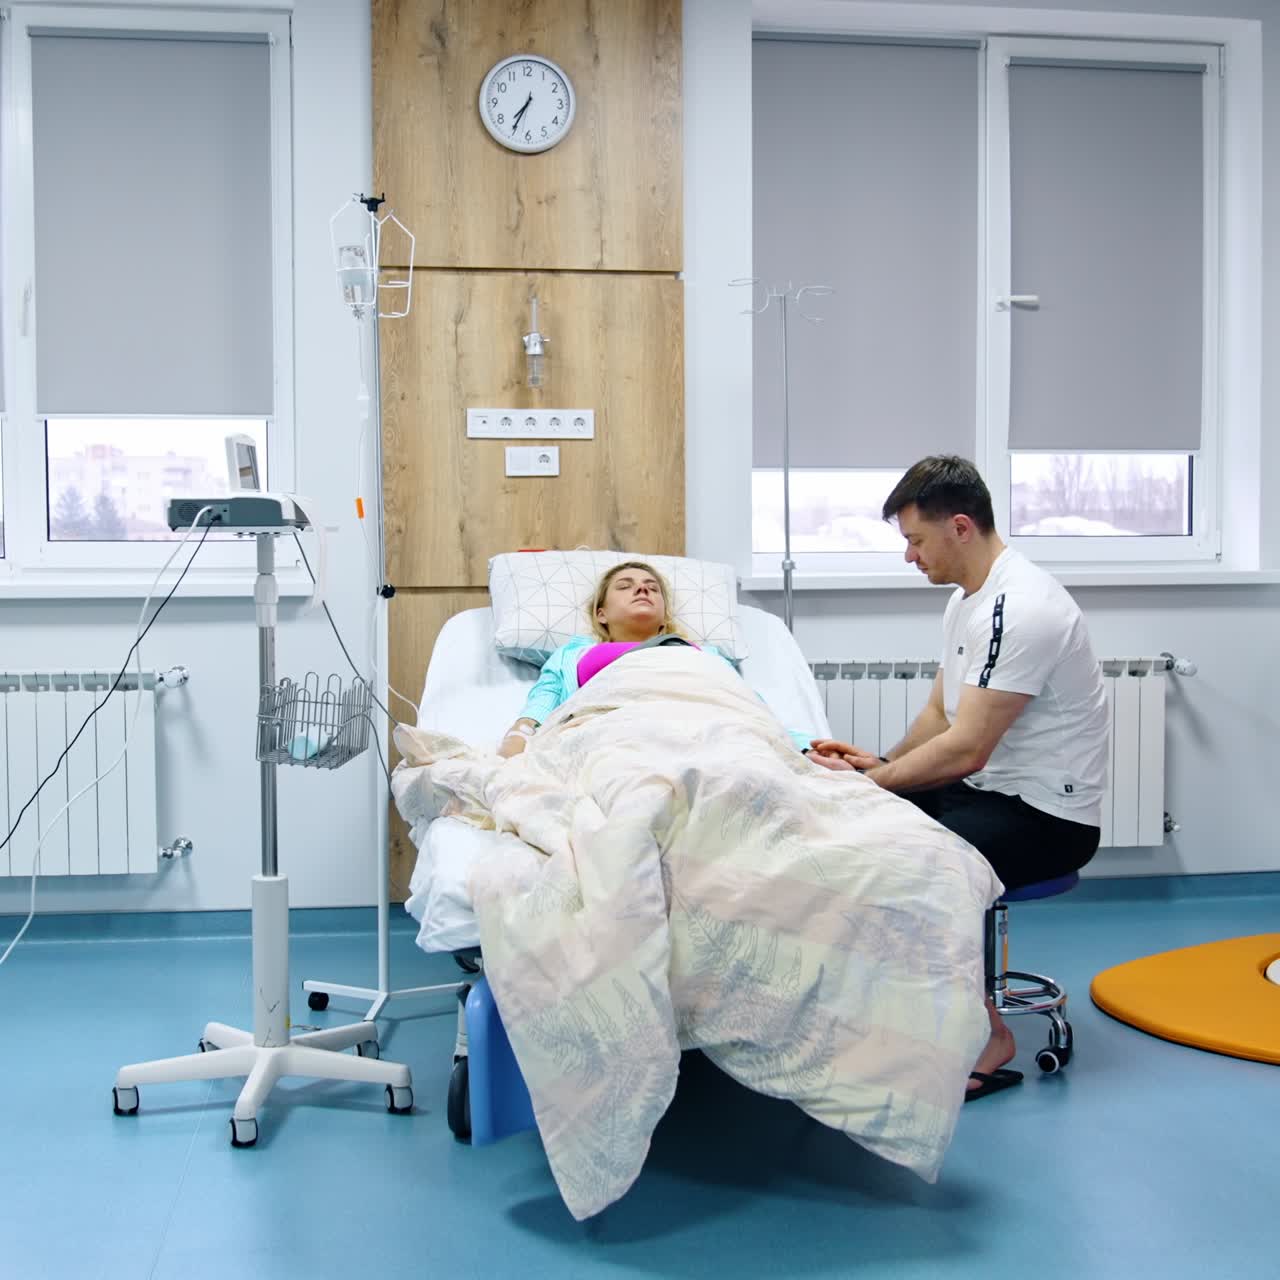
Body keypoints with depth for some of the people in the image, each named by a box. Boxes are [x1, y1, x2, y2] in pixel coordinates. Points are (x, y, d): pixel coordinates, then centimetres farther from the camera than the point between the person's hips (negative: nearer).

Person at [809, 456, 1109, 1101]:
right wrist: (881, 764, -1)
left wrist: (866, 781, -18)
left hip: (1047, 813, -10)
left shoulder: (1020, 609, -24)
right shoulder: (967, 599, 9)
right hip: (985, 788, 10)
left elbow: (965, 750, -27)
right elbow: (939, 714, 17)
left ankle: (988, 1037, -7)